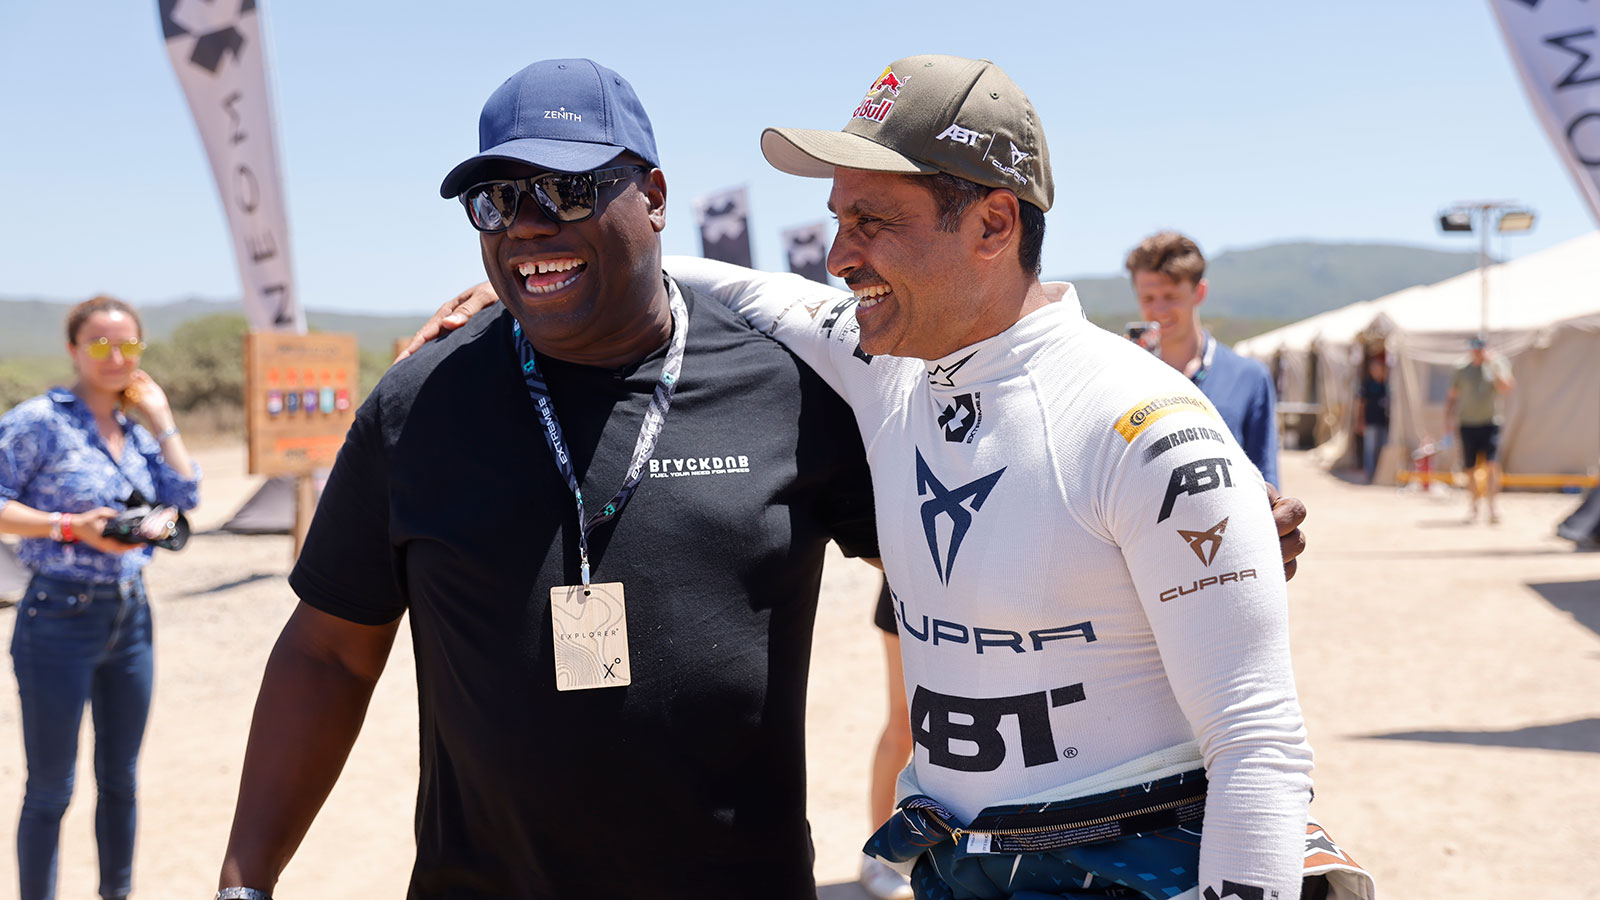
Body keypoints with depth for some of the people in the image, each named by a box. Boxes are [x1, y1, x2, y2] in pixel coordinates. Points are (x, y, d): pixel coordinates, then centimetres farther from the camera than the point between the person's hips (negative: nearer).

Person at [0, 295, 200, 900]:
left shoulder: (137, 430, 10)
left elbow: (186, 499, 0)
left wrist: (160, 418, 0)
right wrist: (72, 526, -22)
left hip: (130, 618, 6)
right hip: (60, 618, -6)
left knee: (120, 779, 16)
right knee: (50, 789, 3)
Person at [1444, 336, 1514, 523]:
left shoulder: (1498, 366, 5)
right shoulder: (1461, 371, 8)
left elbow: (1505, 388, -11)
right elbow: (1451, 397, 14)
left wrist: (1494, 366, -15)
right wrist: (1448, 418, 5)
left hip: (1490, 424, -2)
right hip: (1468, 425, 2)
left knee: (1492, 464, -16)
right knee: (1470, 469, 5)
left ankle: (1492, 506, -13)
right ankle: (1474, 506, 21)